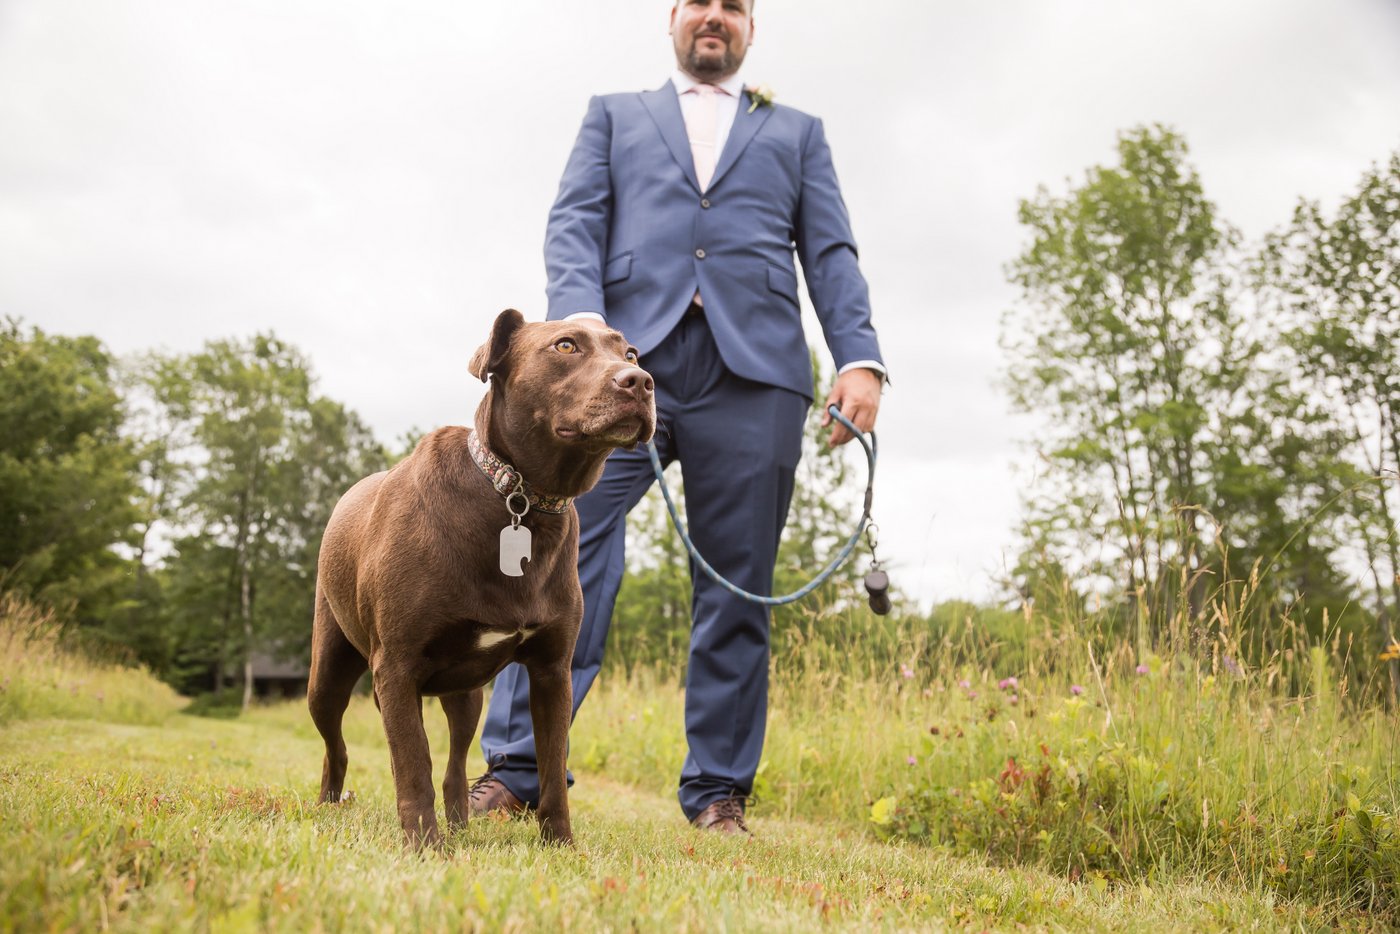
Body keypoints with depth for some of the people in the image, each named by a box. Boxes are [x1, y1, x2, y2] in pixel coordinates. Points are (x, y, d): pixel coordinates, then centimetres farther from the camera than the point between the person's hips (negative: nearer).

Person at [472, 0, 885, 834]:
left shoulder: (797, 133, 26)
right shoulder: (614, 115, 25)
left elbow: (831, 255, 13)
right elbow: (575, 224, 9)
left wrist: (859, 358, -4)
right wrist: (580, 314, -12)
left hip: (753, 372, 1)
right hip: (627, 359, 0)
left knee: (735, 590, 0)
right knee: (569, 555, -12)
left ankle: (719, 791, 8)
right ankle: (517, 764, -6)